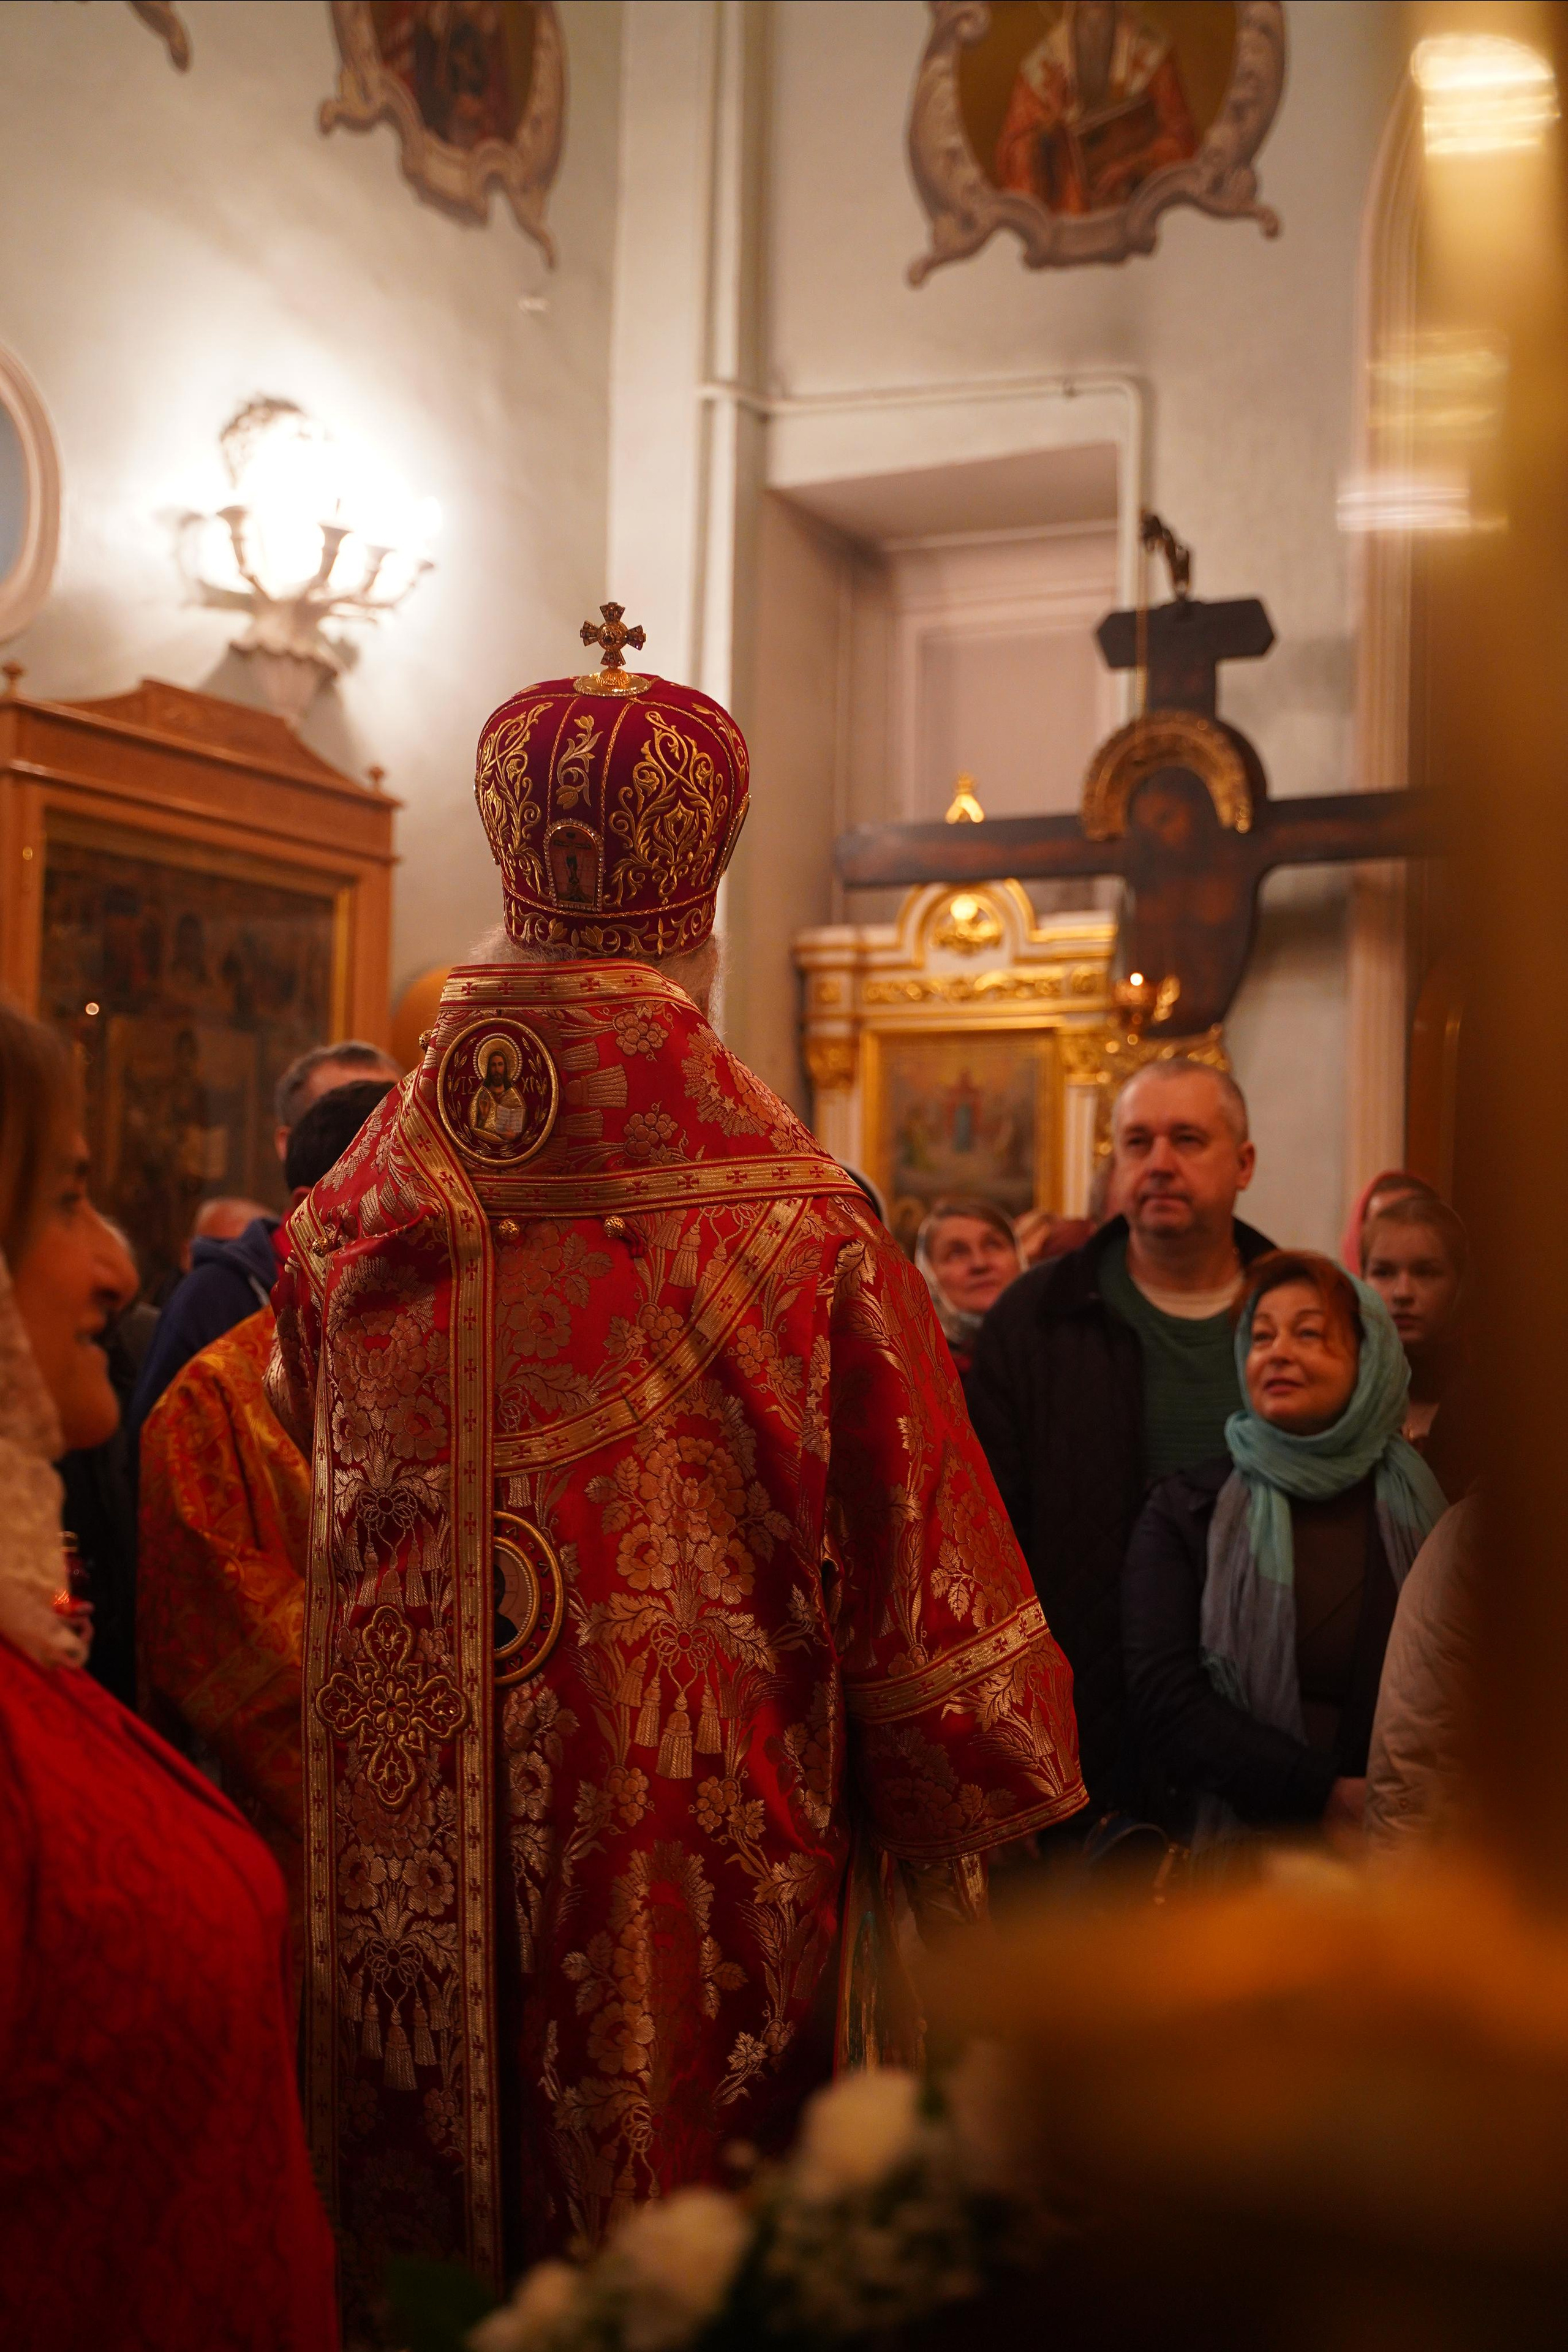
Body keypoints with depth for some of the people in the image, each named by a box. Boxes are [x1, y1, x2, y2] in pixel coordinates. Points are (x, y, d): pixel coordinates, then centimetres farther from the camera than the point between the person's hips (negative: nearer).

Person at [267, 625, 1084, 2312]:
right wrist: (959, 1828, 5)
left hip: (409, 1872, 4)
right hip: (700, 1855, -3)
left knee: (431, 2246, 19)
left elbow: (324, 1532, 9)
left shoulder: (346, 1223, -4)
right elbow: (916, 1576, -9)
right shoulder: (798, 1223, -16)